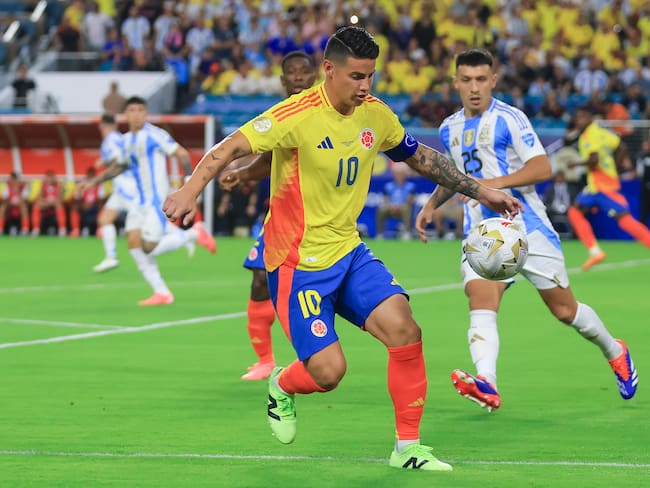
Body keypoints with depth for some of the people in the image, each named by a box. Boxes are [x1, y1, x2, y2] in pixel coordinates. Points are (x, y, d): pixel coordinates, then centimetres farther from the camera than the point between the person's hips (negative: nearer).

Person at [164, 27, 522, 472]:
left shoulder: (376, 114, 2)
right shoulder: (298, 115, -19)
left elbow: (420, 157, 19)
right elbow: (232, 148, -24)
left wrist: (480, 191, 22)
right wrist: (191, 191, -40)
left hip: (349, 252, 6)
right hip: (297, 263, -6)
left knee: (403, 329, -15)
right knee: (328, 372, -11)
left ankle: (408, 447, -1)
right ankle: (282, 386, 27)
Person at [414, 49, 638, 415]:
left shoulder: (508, 119, -9)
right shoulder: (450, 129, 12)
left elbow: (542, 167, -17)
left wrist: (495, 183, -28)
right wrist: (433, 203, 17)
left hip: (526, 225, -5)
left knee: (564, 309, 4)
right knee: (480, 301, -22)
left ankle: (615, 352, 32)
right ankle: (486, 384, -40)